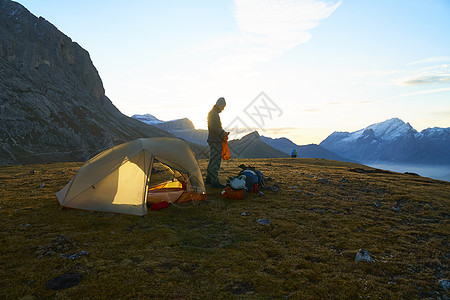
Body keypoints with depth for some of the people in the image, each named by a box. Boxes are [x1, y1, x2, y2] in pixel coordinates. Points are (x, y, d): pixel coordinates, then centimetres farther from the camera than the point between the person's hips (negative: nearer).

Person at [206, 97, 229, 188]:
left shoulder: (214, 113, 21)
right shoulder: (213, 113, -12)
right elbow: (214, 127, -22)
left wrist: (223, 133, 14)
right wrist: (223, 133, -16)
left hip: (214, 140, 11)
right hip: (215, 140, -11)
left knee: (213, 160, 16)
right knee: (215, 161, -10)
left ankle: (208, 179, 24)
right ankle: (214, 181, -8)